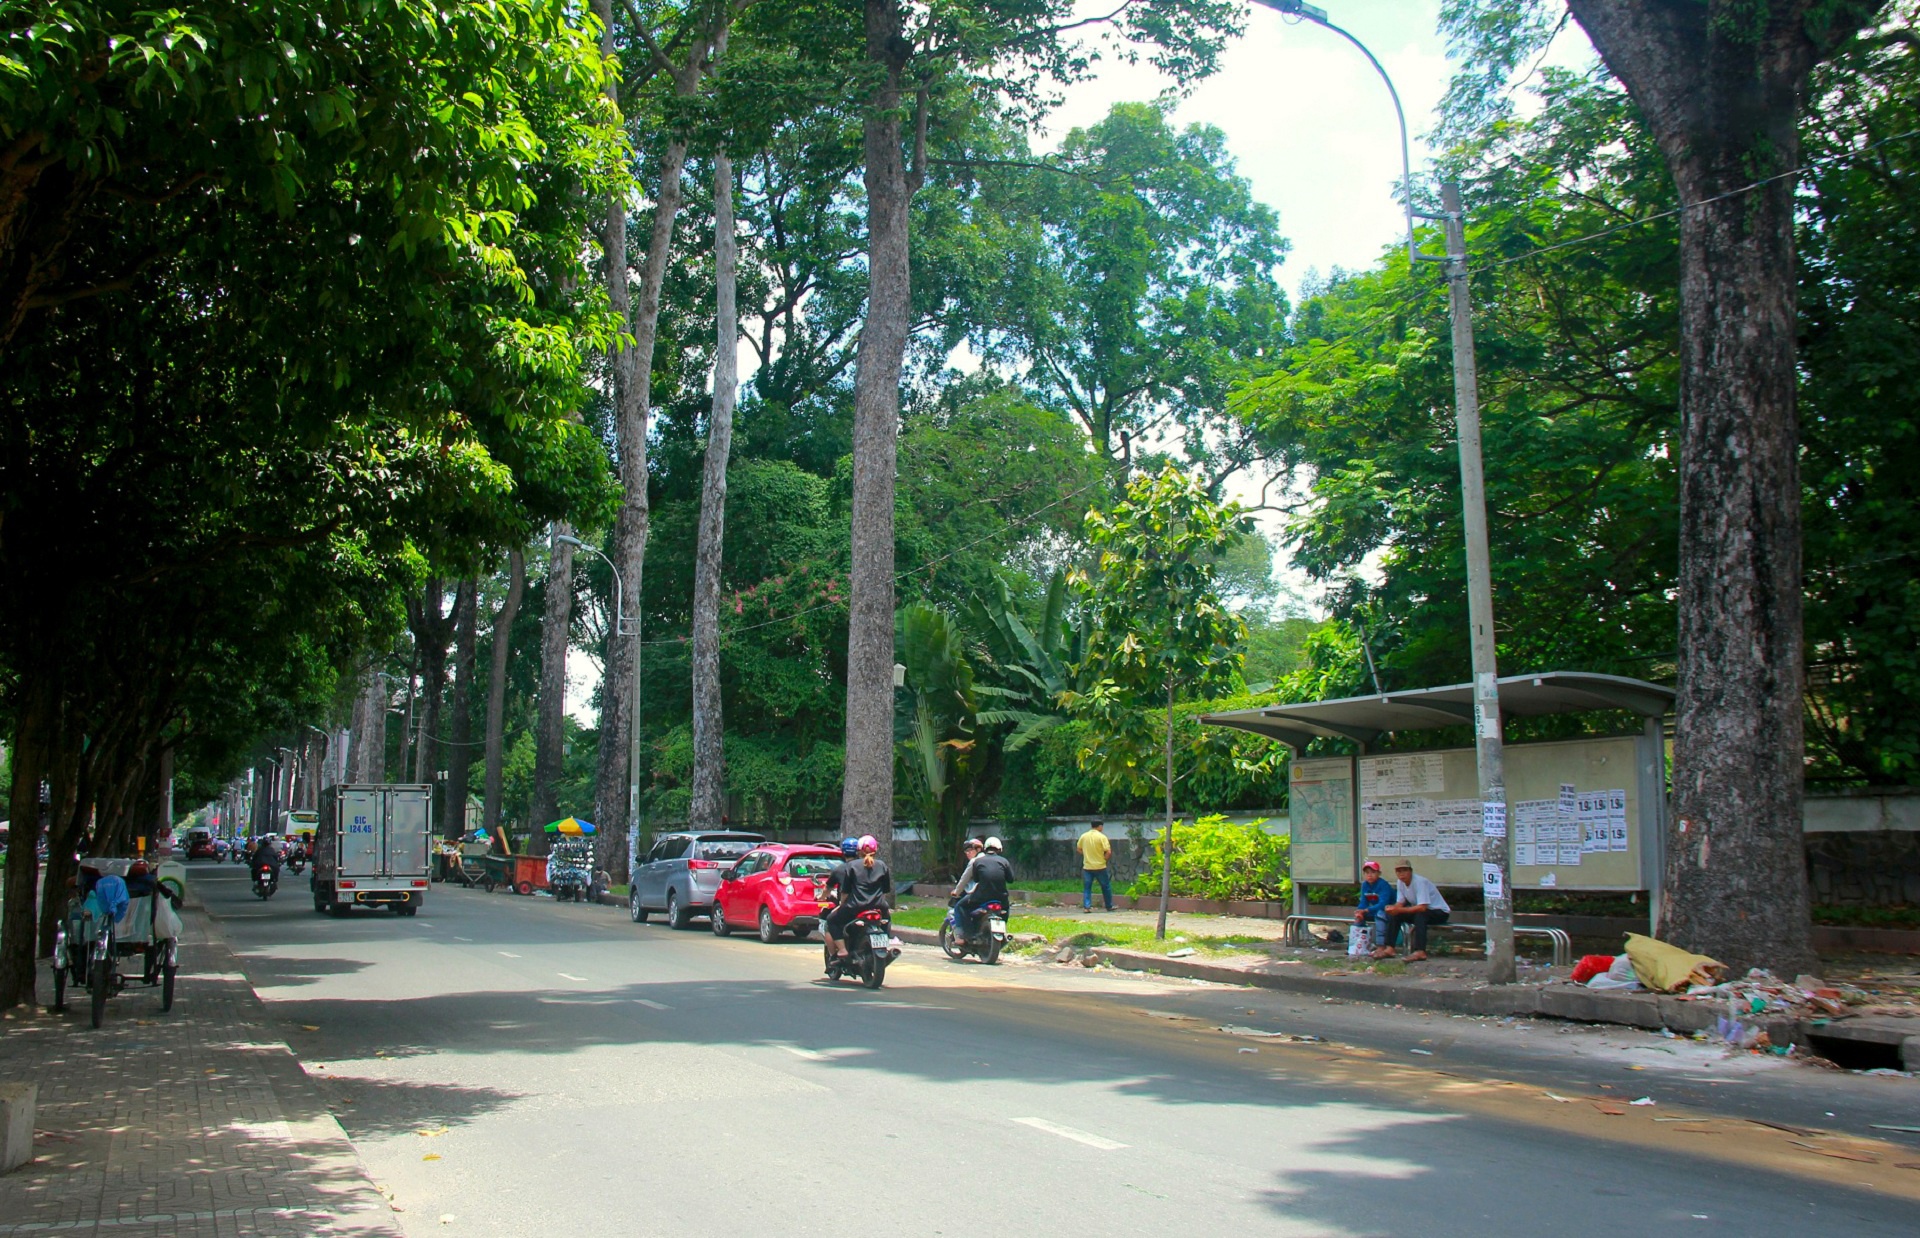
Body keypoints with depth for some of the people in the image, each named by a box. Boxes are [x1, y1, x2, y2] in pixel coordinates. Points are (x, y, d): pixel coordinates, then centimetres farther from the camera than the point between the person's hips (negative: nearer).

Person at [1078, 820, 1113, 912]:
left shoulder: (1083, 836, 1)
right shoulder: (1102, 837, -11)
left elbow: (1079, 850, 12)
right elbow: (1108, 852, -16)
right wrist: (1104, 858, 1)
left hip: (1087, 867, 3)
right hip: (1100, 866, -3)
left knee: (1087, 887, 8)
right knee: (1106, 887, 12)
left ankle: (1086, 906, -2)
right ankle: (1109, 906, 21)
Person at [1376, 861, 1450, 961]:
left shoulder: (1420, 882, -27)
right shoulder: (1400, 882, -3)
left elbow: (1422, 907, -34)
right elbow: (1400, 903, -2)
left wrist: (1399, 910, -38)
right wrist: (1392, 908, -27)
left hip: (1440, 912, -8)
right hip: (1419, 911, 8)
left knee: (1420, 915, -37)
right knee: (1394, 915, -10)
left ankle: (1420, 952, -42)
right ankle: (1389, 949, -13)